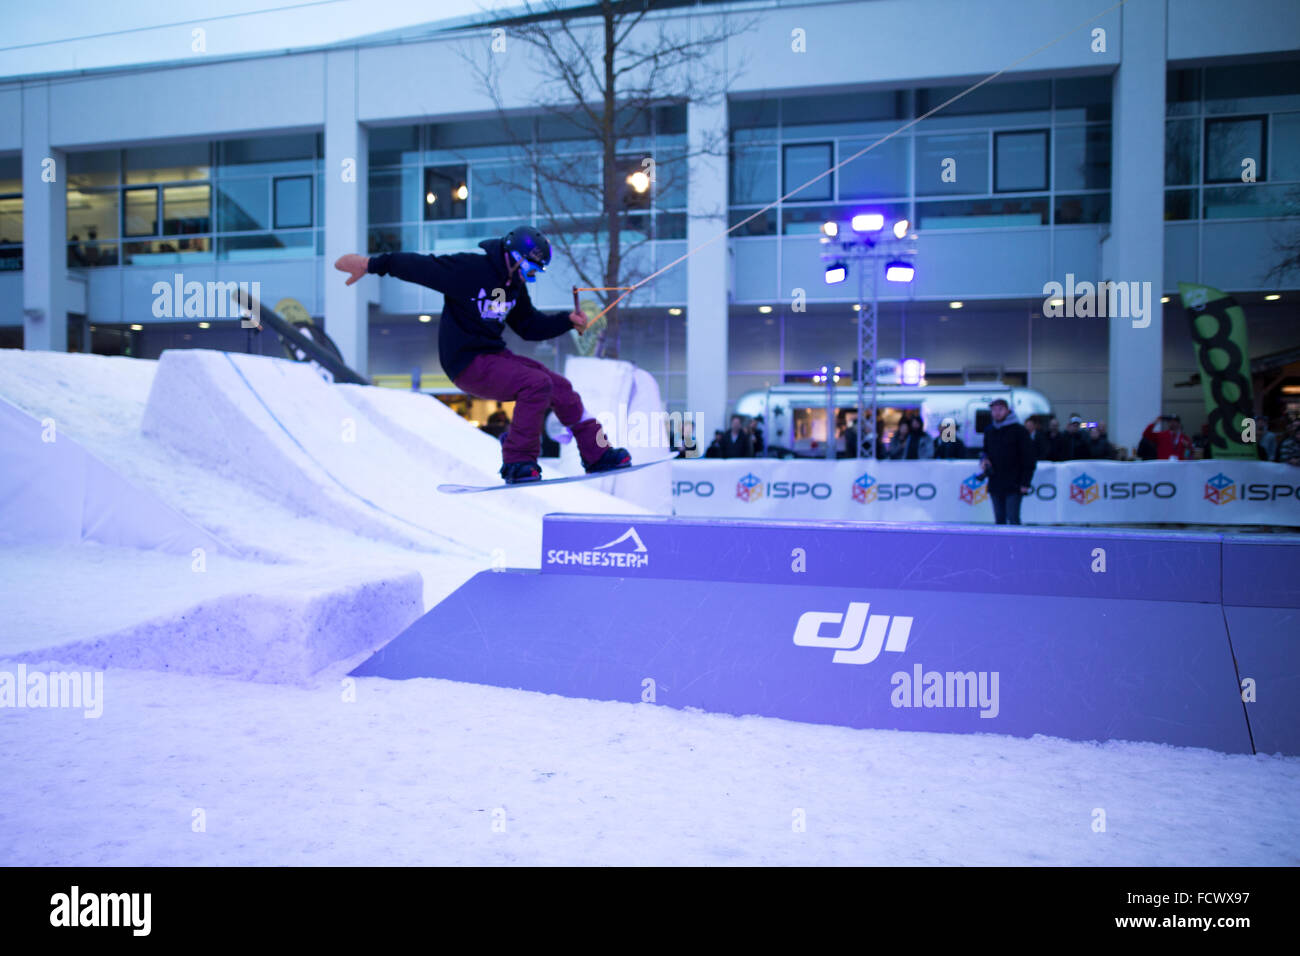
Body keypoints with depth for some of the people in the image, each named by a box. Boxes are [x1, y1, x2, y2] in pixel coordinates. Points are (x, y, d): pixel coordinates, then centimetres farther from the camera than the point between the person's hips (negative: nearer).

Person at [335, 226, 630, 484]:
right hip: (467, 363, -9)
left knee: (561, 388, 4)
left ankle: (597, 454, 15)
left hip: (495, 355, 9)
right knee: (537, 383, -25)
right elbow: (420, 266, -17)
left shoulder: (514, 285, 10)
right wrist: (370, 263, -20)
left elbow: (530, 325, 20)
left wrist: (567, 320, 8)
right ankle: (517, 462, -16)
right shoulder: (470, 268, -16)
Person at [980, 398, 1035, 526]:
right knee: (999, 519, 8)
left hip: (1013, 486, -5)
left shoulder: (1019, 430, -4)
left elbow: (1028, 458, -5)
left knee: (1013, 519, -10)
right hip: (995, 485, 5)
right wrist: (984, 460, 1)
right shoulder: (989, 431, 13)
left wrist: (1025, 482, -11)